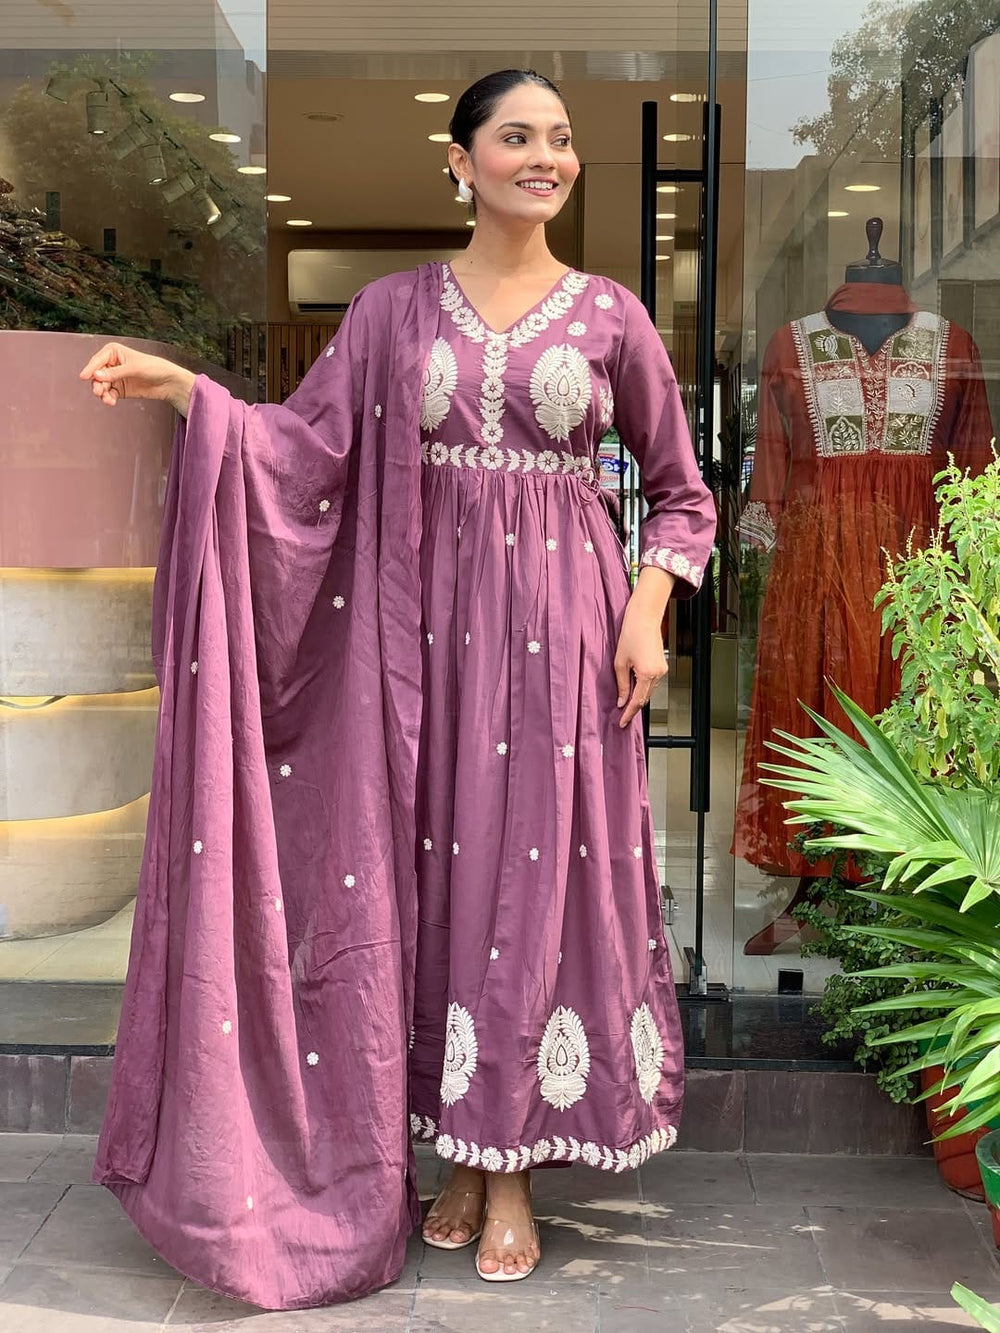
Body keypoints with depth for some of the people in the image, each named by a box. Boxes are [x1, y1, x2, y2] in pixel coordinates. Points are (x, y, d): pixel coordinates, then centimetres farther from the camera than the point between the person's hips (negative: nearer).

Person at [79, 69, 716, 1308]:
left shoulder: (610, 314, 6)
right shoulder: (394, 308, 7)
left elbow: (679, 490, 10)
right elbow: (306, 447, -2)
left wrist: (649, 609, -3)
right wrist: (185, 389, -15)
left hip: (562, 631, 0)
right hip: (430, 625, 1)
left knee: (540, 877, 0)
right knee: (437, 876, 4)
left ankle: (514, 1169, 14)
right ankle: (457, 1154, 20)